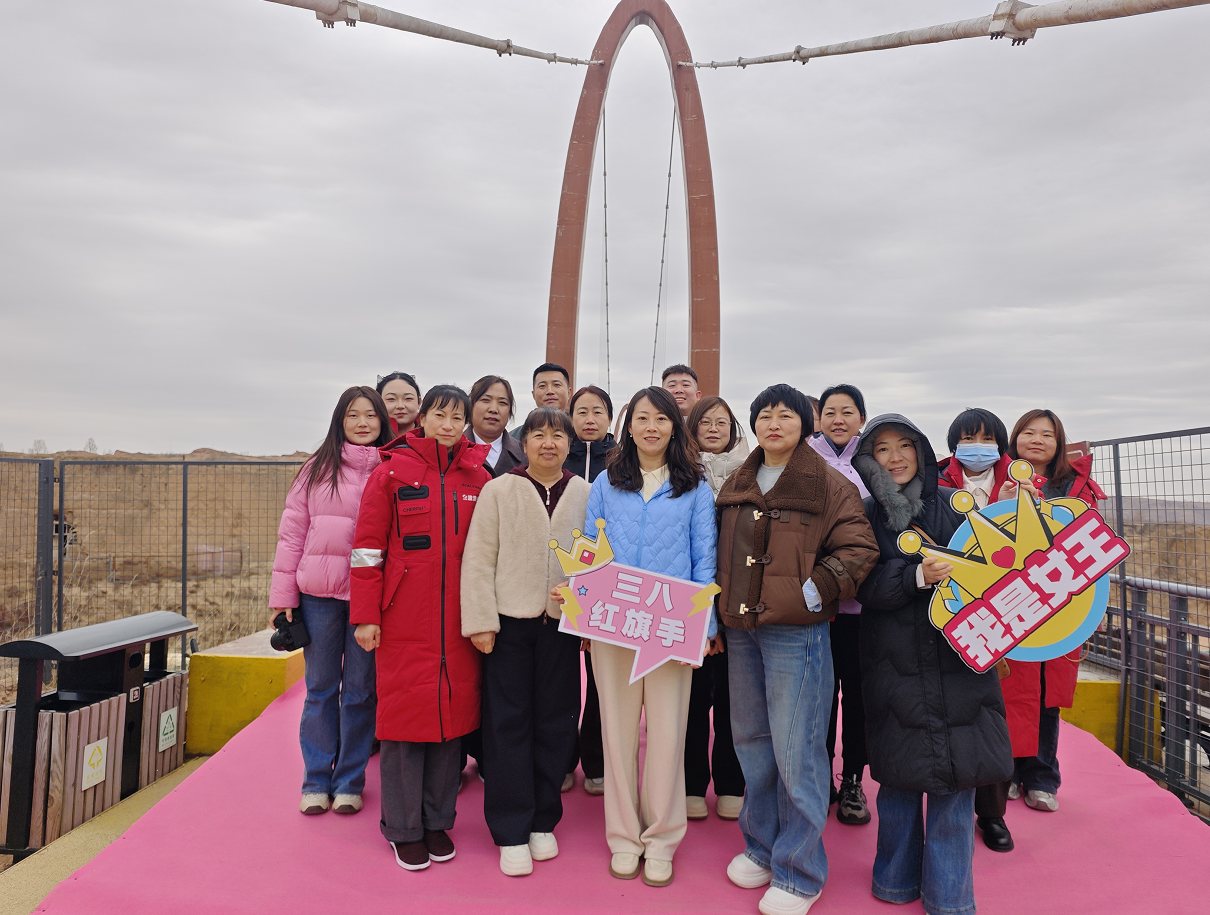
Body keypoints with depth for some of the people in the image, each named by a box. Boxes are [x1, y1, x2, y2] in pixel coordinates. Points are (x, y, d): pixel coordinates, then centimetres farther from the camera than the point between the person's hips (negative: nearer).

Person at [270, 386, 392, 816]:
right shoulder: (317, 469, 5)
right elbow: (292, 533, 4)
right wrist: (282, 596, 1)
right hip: (319, 593, 1)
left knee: (359, 691, 8)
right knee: (320, 687, 10)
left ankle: (350, 782, 23)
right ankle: (316, 780, 24)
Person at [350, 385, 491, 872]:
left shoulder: (478, 477, 8)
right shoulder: (392, 472, 0)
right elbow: (368, 546, -2)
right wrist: (366, 615, -6)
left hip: (460, 620, 3)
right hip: (404, 621, -2)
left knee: (454, 710, 8)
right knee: (406, 711, 3)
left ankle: (438, 821, 26)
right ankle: (404, 829, 21)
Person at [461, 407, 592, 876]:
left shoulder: (585, 494, 5)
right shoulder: (499, 490, 0)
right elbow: (478, 559, -3)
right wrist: (480, 621, -8)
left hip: (563, 622, 2)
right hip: (510, 622, -2)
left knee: (555, 721, 9)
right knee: (508, 722, 3)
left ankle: (543, 821, 26)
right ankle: (511, 831, 16)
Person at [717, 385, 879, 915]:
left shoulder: (831, 487, -5)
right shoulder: (735, 486, 12)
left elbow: (859, 551, -9)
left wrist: (814, 591, -19)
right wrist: (719, 612, 10)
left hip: (797, 633, -6)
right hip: (740, 631, 6)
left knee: (795, 752, -1)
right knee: (751, 741, 16)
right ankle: (761, 846, 34)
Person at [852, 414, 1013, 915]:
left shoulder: (953, 503, 5)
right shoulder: (864, 514, 2)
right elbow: (866, 587, -8)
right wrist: (919, 576, -22)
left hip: (957, 656, 1)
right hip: (894, 662, 0)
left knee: (955, 777, 3)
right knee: (898, 775, 8)